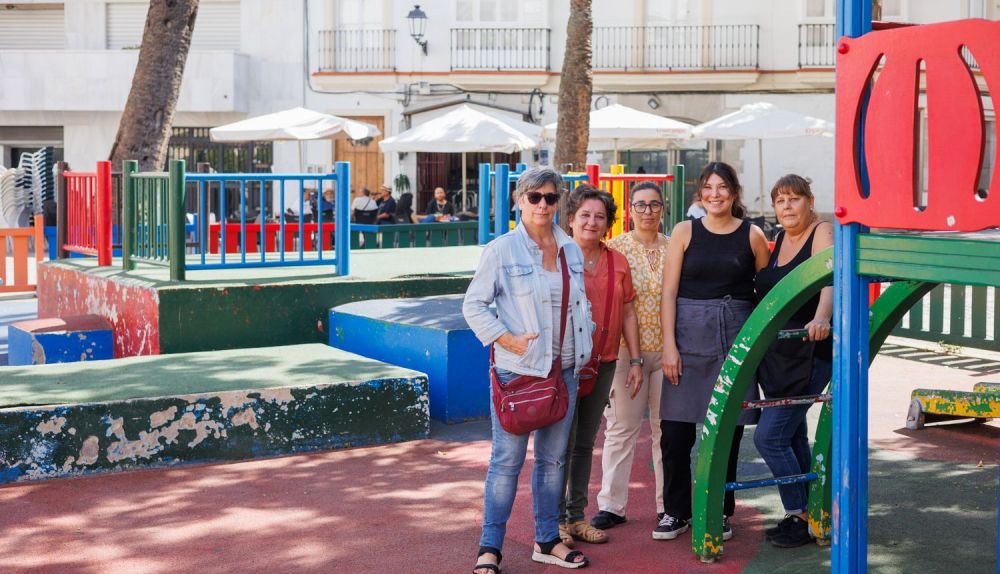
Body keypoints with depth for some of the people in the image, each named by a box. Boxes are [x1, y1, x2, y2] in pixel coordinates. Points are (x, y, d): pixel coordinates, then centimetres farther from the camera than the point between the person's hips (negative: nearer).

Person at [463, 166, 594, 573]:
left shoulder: (571, 250, 10)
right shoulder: (502, 250, -5)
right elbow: (474, 305, -4)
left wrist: (583, 352, 10)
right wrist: (507, 339, -13)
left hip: (563, 370, 5)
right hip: (517, 371, -5)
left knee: (553, 458, 12)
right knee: (507, 459, -3)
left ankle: (547, 540, 24)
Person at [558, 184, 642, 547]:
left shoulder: (617, 262, 10)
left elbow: (627, 313, 14)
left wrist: (635, 360, 9)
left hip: (603, 364, 5)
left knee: (585, 443, 12)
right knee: (562, 443, -3)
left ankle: (577, 516, 20)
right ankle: (556, 520, 7)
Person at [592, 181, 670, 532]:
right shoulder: (613, 249, 1)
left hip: (667, 348, 2)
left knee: (666, 426, 7)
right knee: (621, 427, 1)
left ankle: (668, 504, 17)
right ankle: (611, 505, 9)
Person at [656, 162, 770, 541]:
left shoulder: (752, 236, 5)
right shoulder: (685, 232, 4)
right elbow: (669, 292, 1)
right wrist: (669, 345, -7)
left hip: (736, 336, 0)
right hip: (689, 333, 0)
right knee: (675, 430, -1)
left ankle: (719, 512, 19)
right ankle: (676, 511, 14)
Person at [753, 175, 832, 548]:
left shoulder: (822, 234, -12)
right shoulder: (781, 239, 12)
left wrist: (821, 318, -48)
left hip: (808, 354, -8)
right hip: (775, 354, 8)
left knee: (769, 437, -10)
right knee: (792, 437, 14)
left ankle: (802, 518, 3)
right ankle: (802, 515, 26)